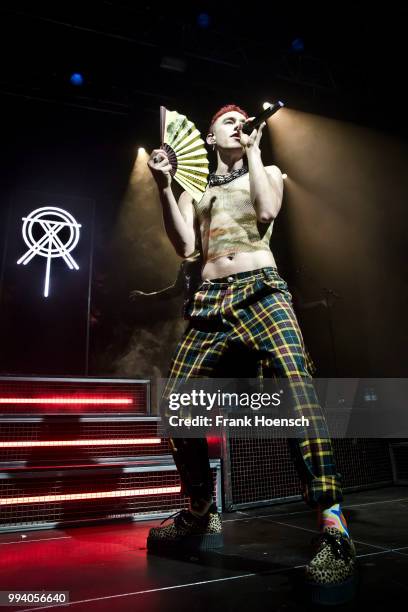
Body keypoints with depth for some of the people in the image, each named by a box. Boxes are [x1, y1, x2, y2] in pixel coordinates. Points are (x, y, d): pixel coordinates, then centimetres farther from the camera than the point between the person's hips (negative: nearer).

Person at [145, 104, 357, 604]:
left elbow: (266, 212, -2)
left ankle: (332, 530, -23)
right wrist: (164, 187, 2)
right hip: (210, 300, 3)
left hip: (260, 289, -3)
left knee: (295, 385, -27)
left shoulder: (267, 171, 21)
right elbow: (185, 246, 9)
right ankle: (201, 520, 16)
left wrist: (253, 151, 8)